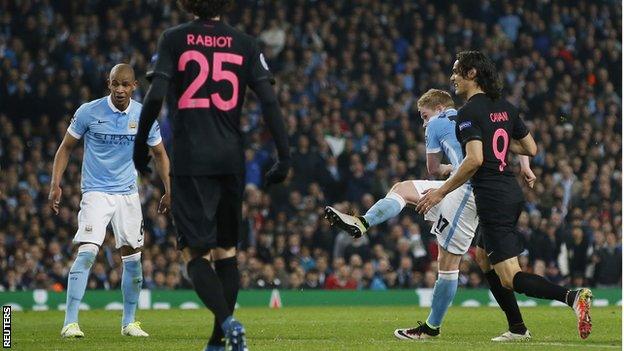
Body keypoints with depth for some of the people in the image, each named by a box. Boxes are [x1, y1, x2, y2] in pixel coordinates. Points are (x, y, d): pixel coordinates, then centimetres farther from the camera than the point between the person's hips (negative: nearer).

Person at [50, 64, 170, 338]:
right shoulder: (88, 112, -9)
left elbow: (159, 154, 12)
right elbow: (66, 147, 1)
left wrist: (169, 191, 5)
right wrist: (55, 185, -8)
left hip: (128, 192, 4)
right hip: (95, 192, -4)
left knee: (132, 256, 6)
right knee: (86, 253, -18)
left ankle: (129, 322, 20)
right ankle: (70, 323, -18)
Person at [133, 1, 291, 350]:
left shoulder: (174, 39, 0)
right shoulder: (245, 44, 5)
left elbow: (155, 96, -9)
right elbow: (269, 101, -3)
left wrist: (140, 145, 2)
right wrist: (284, 157, -2)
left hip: (190, 161, -3)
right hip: (232, 160, 3)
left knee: (196, 252, -2)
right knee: (226, 249, 14)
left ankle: (227, 322, -24)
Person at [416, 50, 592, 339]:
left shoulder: (468, 112, -13)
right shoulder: (505, 107, 12)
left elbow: (474, 159, -24)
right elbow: (531, 149, 16)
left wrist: (441, 192, -16)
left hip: (492, 199, -9)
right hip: (512, 193, 9)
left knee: (510, 278, -10)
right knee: (483, 259, 24)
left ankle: (571, 296, -31)